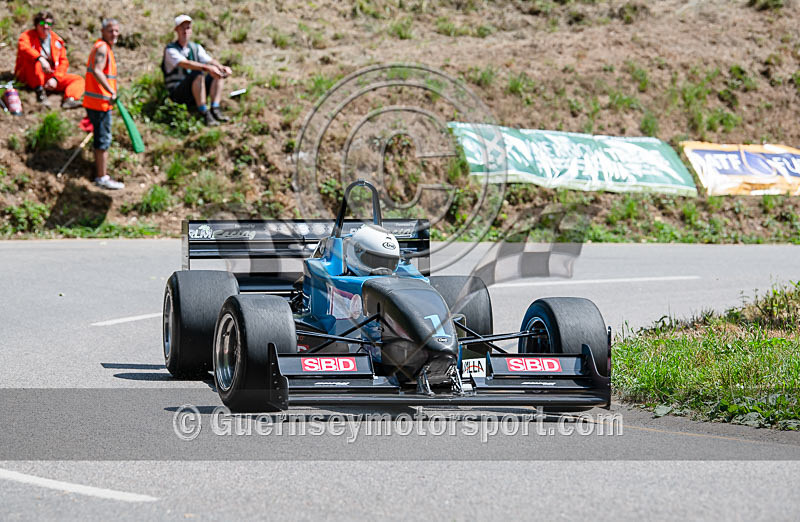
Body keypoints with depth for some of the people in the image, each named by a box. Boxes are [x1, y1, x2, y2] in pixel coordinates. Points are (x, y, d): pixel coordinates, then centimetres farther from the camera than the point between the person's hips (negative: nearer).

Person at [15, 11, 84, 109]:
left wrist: (55, 78, -14)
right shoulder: (27, 36, -2)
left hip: (50, 77, 5)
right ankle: (39, 91, -34)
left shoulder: (57, 40, 11)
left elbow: (63, 62, 4)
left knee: (78, 79, -8)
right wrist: (41, 59, -42)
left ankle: (69, 100, -35)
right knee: (34, 60, -34)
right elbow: (23, 47, -26)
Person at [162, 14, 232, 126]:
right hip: (177, 93, -7)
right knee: (198, 74, -32)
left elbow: (210, 60, -4)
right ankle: (204, 113, -36)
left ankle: (215, 109, -21)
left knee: (219, 74, -8)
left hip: (194, 91, 7)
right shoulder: (171, 50, -8)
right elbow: (185, 63, -27)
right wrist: (207, 68, -41)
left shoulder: (196, 48, 13)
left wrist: (222, 67, -27)